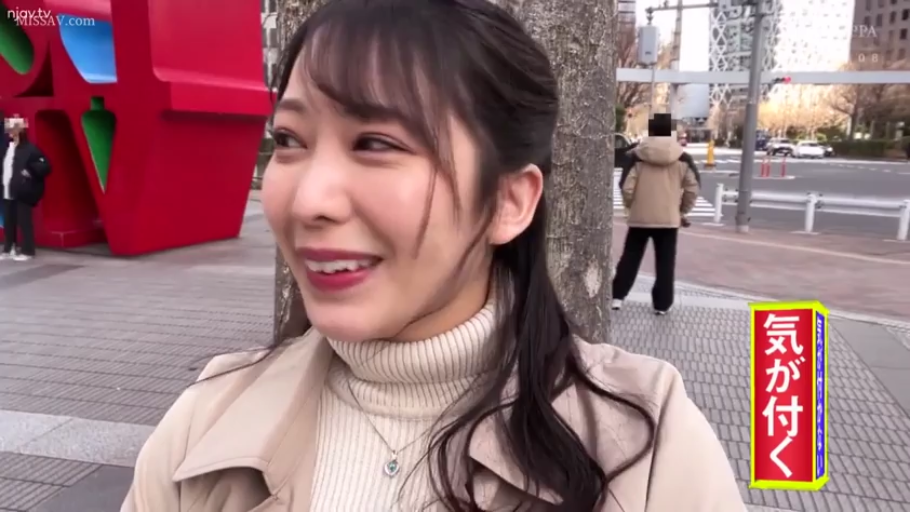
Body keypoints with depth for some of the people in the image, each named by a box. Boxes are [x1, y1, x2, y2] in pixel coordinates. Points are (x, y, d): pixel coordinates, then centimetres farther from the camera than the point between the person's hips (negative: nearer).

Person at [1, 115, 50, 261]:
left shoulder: (29, 148, -10)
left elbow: (45, 166, -14)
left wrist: (30, 172, -15)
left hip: (21, 193, -7)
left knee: (24, 222, 0)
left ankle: (27, 251, 8)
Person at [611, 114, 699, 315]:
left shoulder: (638, 156, -5)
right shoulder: (682, 158, -1)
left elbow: (627, 187, -9)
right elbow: (693, 188, -1)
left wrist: (631, 206, 9)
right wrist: (683, 210, 12)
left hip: (640, 217, 0)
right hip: (669, 218, 0)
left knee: (630, 257, 12)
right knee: (665, 262, 8)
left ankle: (617, 296, 10)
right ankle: (662, 303, 12)